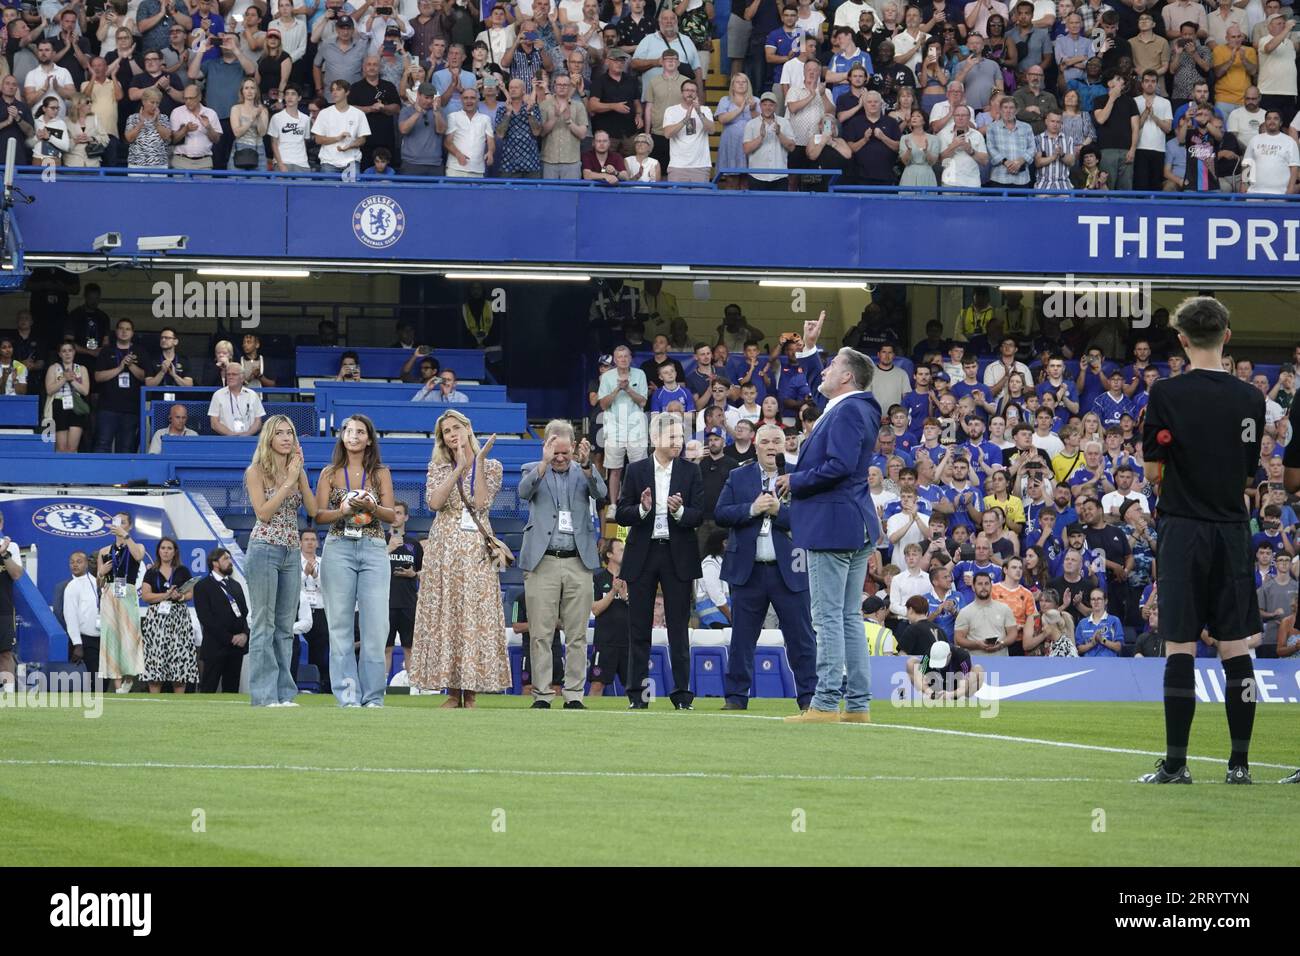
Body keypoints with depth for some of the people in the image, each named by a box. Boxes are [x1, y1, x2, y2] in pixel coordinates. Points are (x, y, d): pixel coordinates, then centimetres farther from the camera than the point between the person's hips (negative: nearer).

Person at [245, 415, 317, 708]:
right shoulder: (256, 471, -2)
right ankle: (264, 694, -6)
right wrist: (288, 482, -11)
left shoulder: (298, 471, 12)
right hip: (265, 549, -6)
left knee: (286, 627, 6)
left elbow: (313, 510, 3)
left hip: (291, 552, 6)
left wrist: (300, 477, -5)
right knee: (263, 625, -6)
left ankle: (283, 692, 8)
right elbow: (263, 513, -12)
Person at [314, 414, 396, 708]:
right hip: (338, 549, 0)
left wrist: (371, 507, -16)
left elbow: (391, 515, 3)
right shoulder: (330, 473, 9)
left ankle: (373, 697, 0)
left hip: (373, 551, 0)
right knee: (340, 625, -2)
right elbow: (319, 515, 3)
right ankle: (347, 696, 2)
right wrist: (344, 510, -15)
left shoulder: (381, 473, 10)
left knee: (375, 625, -6)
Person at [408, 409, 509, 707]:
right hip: (443, 546, 2)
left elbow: (481, 502, -8)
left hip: (476, 548, -1)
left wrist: (479, 461, -9)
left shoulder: (491, 467, 8)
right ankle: (452, 690, 2)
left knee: (475, 614, -6)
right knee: (443, 615, -2)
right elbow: (434, 502, -6)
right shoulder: (438, 468, 12)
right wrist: (459, 469, -9)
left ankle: (471, 693, -4)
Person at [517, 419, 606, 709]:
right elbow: (523, 492, -12)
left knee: (577, 635, 1)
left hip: (579, 563, 1)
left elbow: (600, 493, -7)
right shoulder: (533, 470, 8)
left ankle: (574, 695, 5)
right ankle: (542, 695, 1)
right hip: (542, 563, -1)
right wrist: (545, 462, -26)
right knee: (541, 634, -2)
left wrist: (586, 465, -25)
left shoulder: (583, 473, 11)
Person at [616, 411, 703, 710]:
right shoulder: (636, 471, 4)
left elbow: (700, 515, -1)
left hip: (678, 556, 0)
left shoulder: (691, 471, 4)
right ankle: (637, 695, 8)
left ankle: (682, 695, 3)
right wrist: (642, 509, -17)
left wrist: (680, 511, -20)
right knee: (638, 629, 3)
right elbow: (621, 514, 2)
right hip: (642, 556, 1)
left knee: (678, 629, 0)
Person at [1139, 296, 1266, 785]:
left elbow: (1153, 470, -5)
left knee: (1180, 647, -2)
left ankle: (1176, 762, -3)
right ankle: (1240, 761, 6)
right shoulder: (1250, 397, 3)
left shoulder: (1167, 394, -8)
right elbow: (1249, 468, 11)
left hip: (1183, 529, -3)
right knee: (1234, 646, 6)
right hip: (1233, 528, 3)